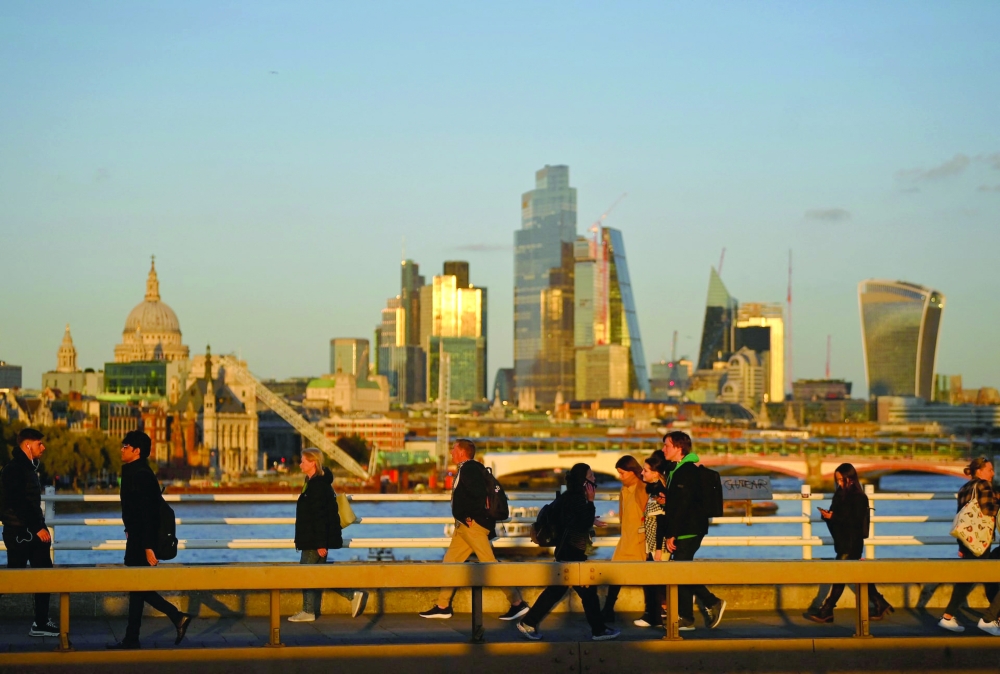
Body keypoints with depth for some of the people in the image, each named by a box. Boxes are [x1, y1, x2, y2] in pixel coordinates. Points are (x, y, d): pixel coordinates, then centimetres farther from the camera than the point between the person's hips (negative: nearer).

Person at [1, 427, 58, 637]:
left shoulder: (28, 467, 15)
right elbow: (17, 503, -22)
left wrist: (40, 527, 14)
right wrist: (37, 527, -21)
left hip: (33, 531, 9)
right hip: (19, 533, -9)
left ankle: (41, 623, 12)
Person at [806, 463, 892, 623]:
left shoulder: (858, 497, -13)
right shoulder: (840, 494, 10)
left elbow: (855, 521, -20)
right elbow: (836, 513, 15)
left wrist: (833, 517, -23)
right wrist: (827, 514, -7)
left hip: (852, 544, -9)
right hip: (843, 542, 9)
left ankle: (825, 612, -5)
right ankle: (880, 605, 19)